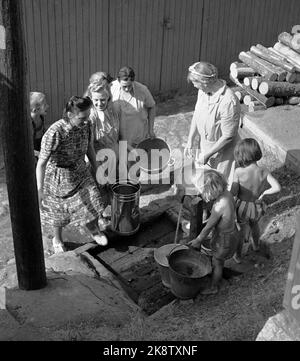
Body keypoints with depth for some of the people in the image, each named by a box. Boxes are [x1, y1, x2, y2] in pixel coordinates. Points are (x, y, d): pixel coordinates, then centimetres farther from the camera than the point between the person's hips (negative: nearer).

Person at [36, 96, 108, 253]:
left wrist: (95, 168, 15)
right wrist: (40, 190, -31)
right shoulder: (54, 133, -35)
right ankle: (58, 239, 45)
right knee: (59, 211, 17)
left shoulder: (85, 125, -15)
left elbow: (89, 146, 4)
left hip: (81, 173, 4)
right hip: (58, 178, -4)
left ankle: (95, 231, 38)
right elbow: (41, 163, -31)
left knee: (91, 203, 7)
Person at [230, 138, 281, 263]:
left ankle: (238, 256, 42)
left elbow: (233, 193, -23)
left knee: (242, 230, 23)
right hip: (257, 207, 2)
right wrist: (263, 193, -13)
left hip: (243, 207, -2)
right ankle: (256, 244, 61)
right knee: (254, 224, 35)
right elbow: (277, 188, -28)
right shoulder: (264, 172, -20)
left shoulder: (239, 172, -27)